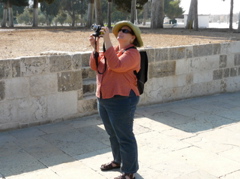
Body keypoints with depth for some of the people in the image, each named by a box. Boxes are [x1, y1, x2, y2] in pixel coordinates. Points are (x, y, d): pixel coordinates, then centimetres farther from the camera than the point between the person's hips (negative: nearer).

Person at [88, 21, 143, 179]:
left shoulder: (132, 53, -12)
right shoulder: (113, 49, 11)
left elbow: (116, 65, -29)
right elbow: (95, 66, 6)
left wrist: (107, 42, -27)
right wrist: (95, 48, -8)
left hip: (121, 101, -8)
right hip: (104, 100, 9)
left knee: (125, 137, 1)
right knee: (113, 134, 22)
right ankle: (118, 161, 40)